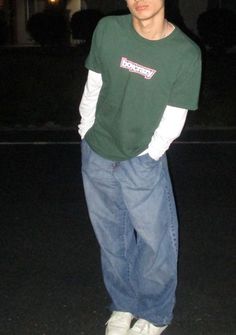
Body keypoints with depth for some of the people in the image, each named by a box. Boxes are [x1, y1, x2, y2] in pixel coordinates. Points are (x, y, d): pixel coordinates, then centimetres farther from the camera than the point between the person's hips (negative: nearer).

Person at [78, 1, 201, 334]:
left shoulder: (186, 53, -14)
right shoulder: (108, 30, -6)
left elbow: (172, 121, -10)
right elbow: (93, 86, 5)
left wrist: (145, 157, -6)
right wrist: (88, 134, 7)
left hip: (143, 164, -3)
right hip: (95, 157, 3)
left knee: (156, 241, 5)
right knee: (112, 238, 16)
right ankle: (123, 306, 37)